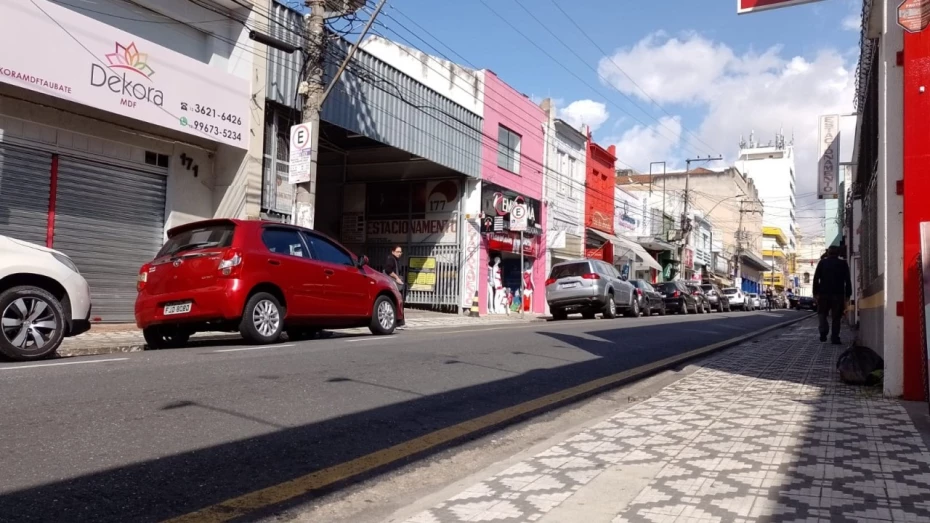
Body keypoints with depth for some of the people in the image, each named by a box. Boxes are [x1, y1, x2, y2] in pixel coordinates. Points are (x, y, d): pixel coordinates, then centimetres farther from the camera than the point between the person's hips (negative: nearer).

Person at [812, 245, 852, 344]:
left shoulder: (822, 262, 5)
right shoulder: (843, 264, 6)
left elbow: (816, 278, 0)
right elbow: (847, 280, 3)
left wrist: (815, 292, 2)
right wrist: (848, 294, 6)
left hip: (824, 293, 0)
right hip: (838, 294, 0)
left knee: (822, 314, 12)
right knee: (836, 317, 4)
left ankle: (823, 332, -10)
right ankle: (834, 338, 1)